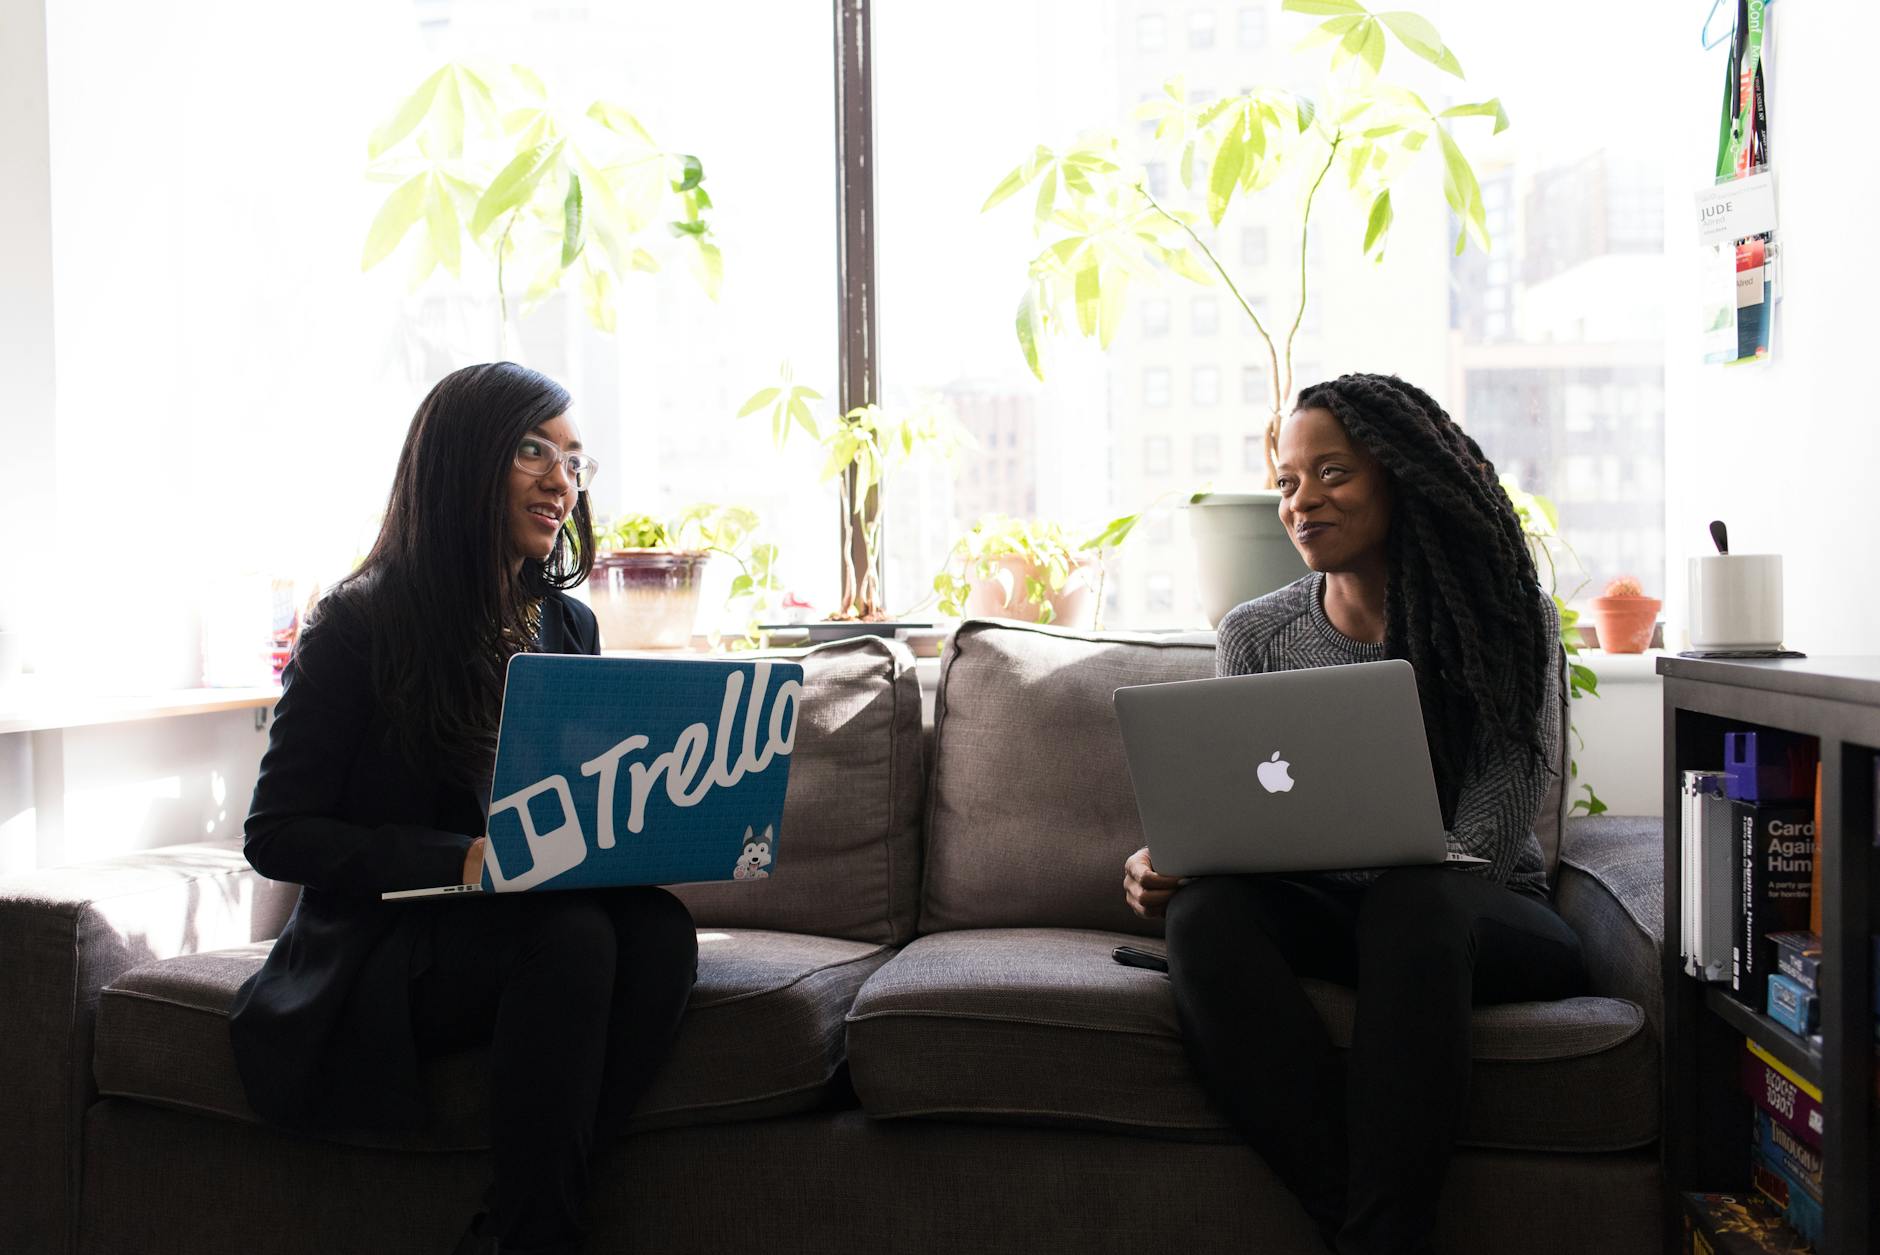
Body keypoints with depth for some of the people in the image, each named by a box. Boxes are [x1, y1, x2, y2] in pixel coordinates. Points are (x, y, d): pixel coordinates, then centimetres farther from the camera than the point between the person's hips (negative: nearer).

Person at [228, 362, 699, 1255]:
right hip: (383, 953, -5)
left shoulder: (566, 627, 11)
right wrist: (462, 858, -22)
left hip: (539, 910, 5)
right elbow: (277, 835, -9)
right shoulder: (360, 627, -7)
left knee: (659, 927, -27)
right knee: (574, 936, -34)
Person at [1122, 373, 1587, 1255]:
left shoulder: (1508, 620, -1)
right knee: (1203, 907, -32)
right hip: (1318, 915, 2)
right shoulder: (1256, 634, 8)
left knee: (1412, 897, -38)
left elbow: (1486, 840, -10)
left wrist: (1404, 869, -30)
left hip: (1473, 916, -2)